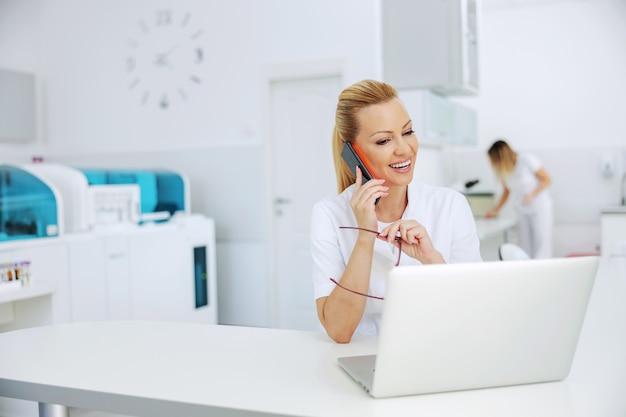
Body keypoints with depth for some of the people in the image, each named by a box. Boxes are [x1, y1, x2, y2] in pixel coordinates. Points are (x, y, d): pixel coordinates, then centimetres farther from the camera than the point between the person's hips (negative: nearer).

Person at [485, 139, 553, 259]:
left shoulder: (527, 160, -17)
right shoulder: (502, 169, -3)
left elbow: (547, 179, -9)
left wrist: (531, 195, -21)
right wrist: (496, 210, 5)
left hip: (540, 207, -4)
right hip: (521, 210, 4)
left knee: (541, 243, -8)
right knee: (525, 246, -3)